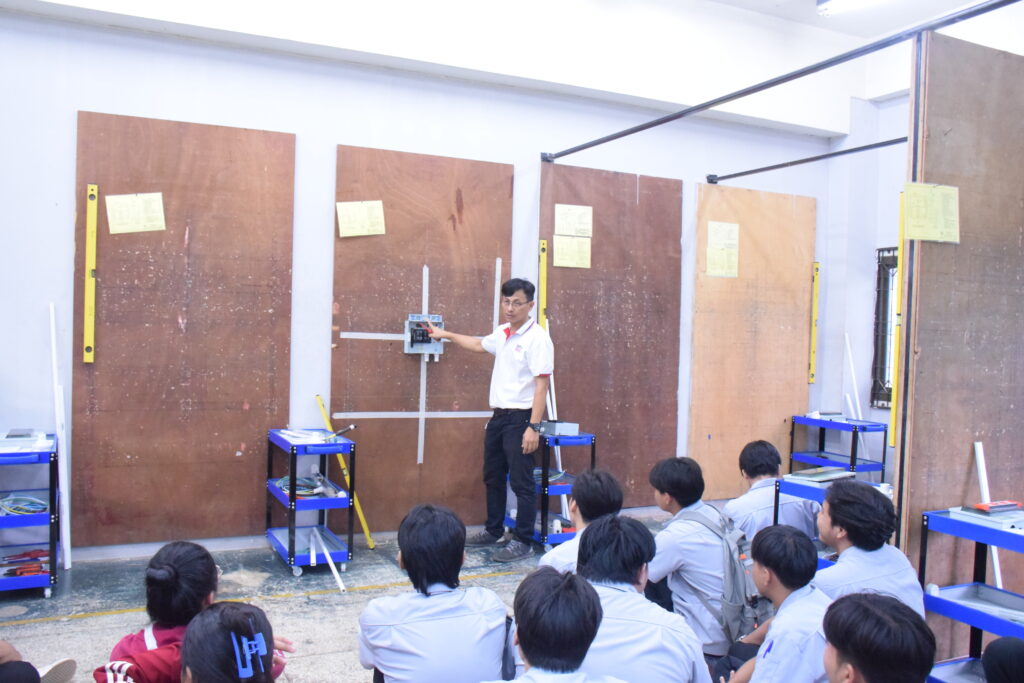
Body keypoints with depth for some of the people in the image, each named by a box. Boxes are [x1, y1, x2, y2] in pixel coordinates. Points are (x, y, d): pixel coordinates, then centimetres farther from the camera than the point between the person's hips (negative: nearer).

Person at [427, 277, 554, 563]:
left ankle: (523, 542, 9)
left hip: (520, 418, -9)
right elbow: (478, 344, 32)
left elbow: (541, 385, -19)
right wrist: (447, 335, 40)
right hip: (498, 416, 9)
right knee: (493, 478, 17)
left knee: (521, 483, -1)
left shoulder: (537, 338, -16)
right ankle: (494, 531, 32)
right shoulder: (502, 333, 9)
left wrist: (533, 427, -22)